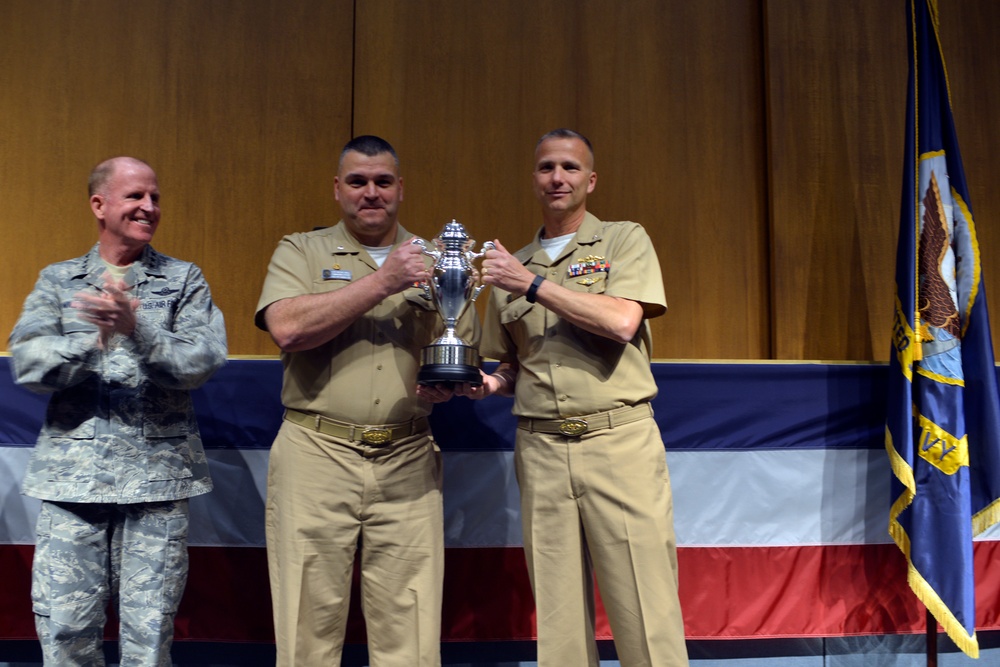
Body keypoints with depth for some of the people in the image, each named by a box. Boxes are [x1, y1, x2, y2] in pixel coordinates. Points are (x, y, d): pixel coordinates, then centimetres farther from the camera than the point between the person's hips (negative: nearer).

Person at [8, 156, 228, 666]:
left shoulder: (184, 280, 6)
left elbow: (202, 361, -8)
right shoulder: (57, 280, 10)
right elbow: (26, 364, -4)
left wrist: (137, 329, -23)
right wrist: (94, 340, -20)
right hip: (72, 474, 1)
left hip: (157, 472, -1)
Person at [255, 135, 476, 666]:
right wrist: (383, 281, -12)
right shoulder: (300, 252, 8)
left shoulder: (434, 261, 15)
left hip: (408, 463, 2)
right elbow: (287, 327, -11)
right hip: (317, 455, -2)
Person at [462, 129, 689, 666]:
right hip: (541, 448, 3)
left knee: (644, 609, -3)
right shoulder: (512, 264, 17)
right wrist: (491, 383, 1)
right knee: (557, 617, 5)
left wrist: (533, 284, -10)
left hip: (619, 440, -3)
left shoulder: (625, 241, 6)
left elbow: (621, 321, -12)